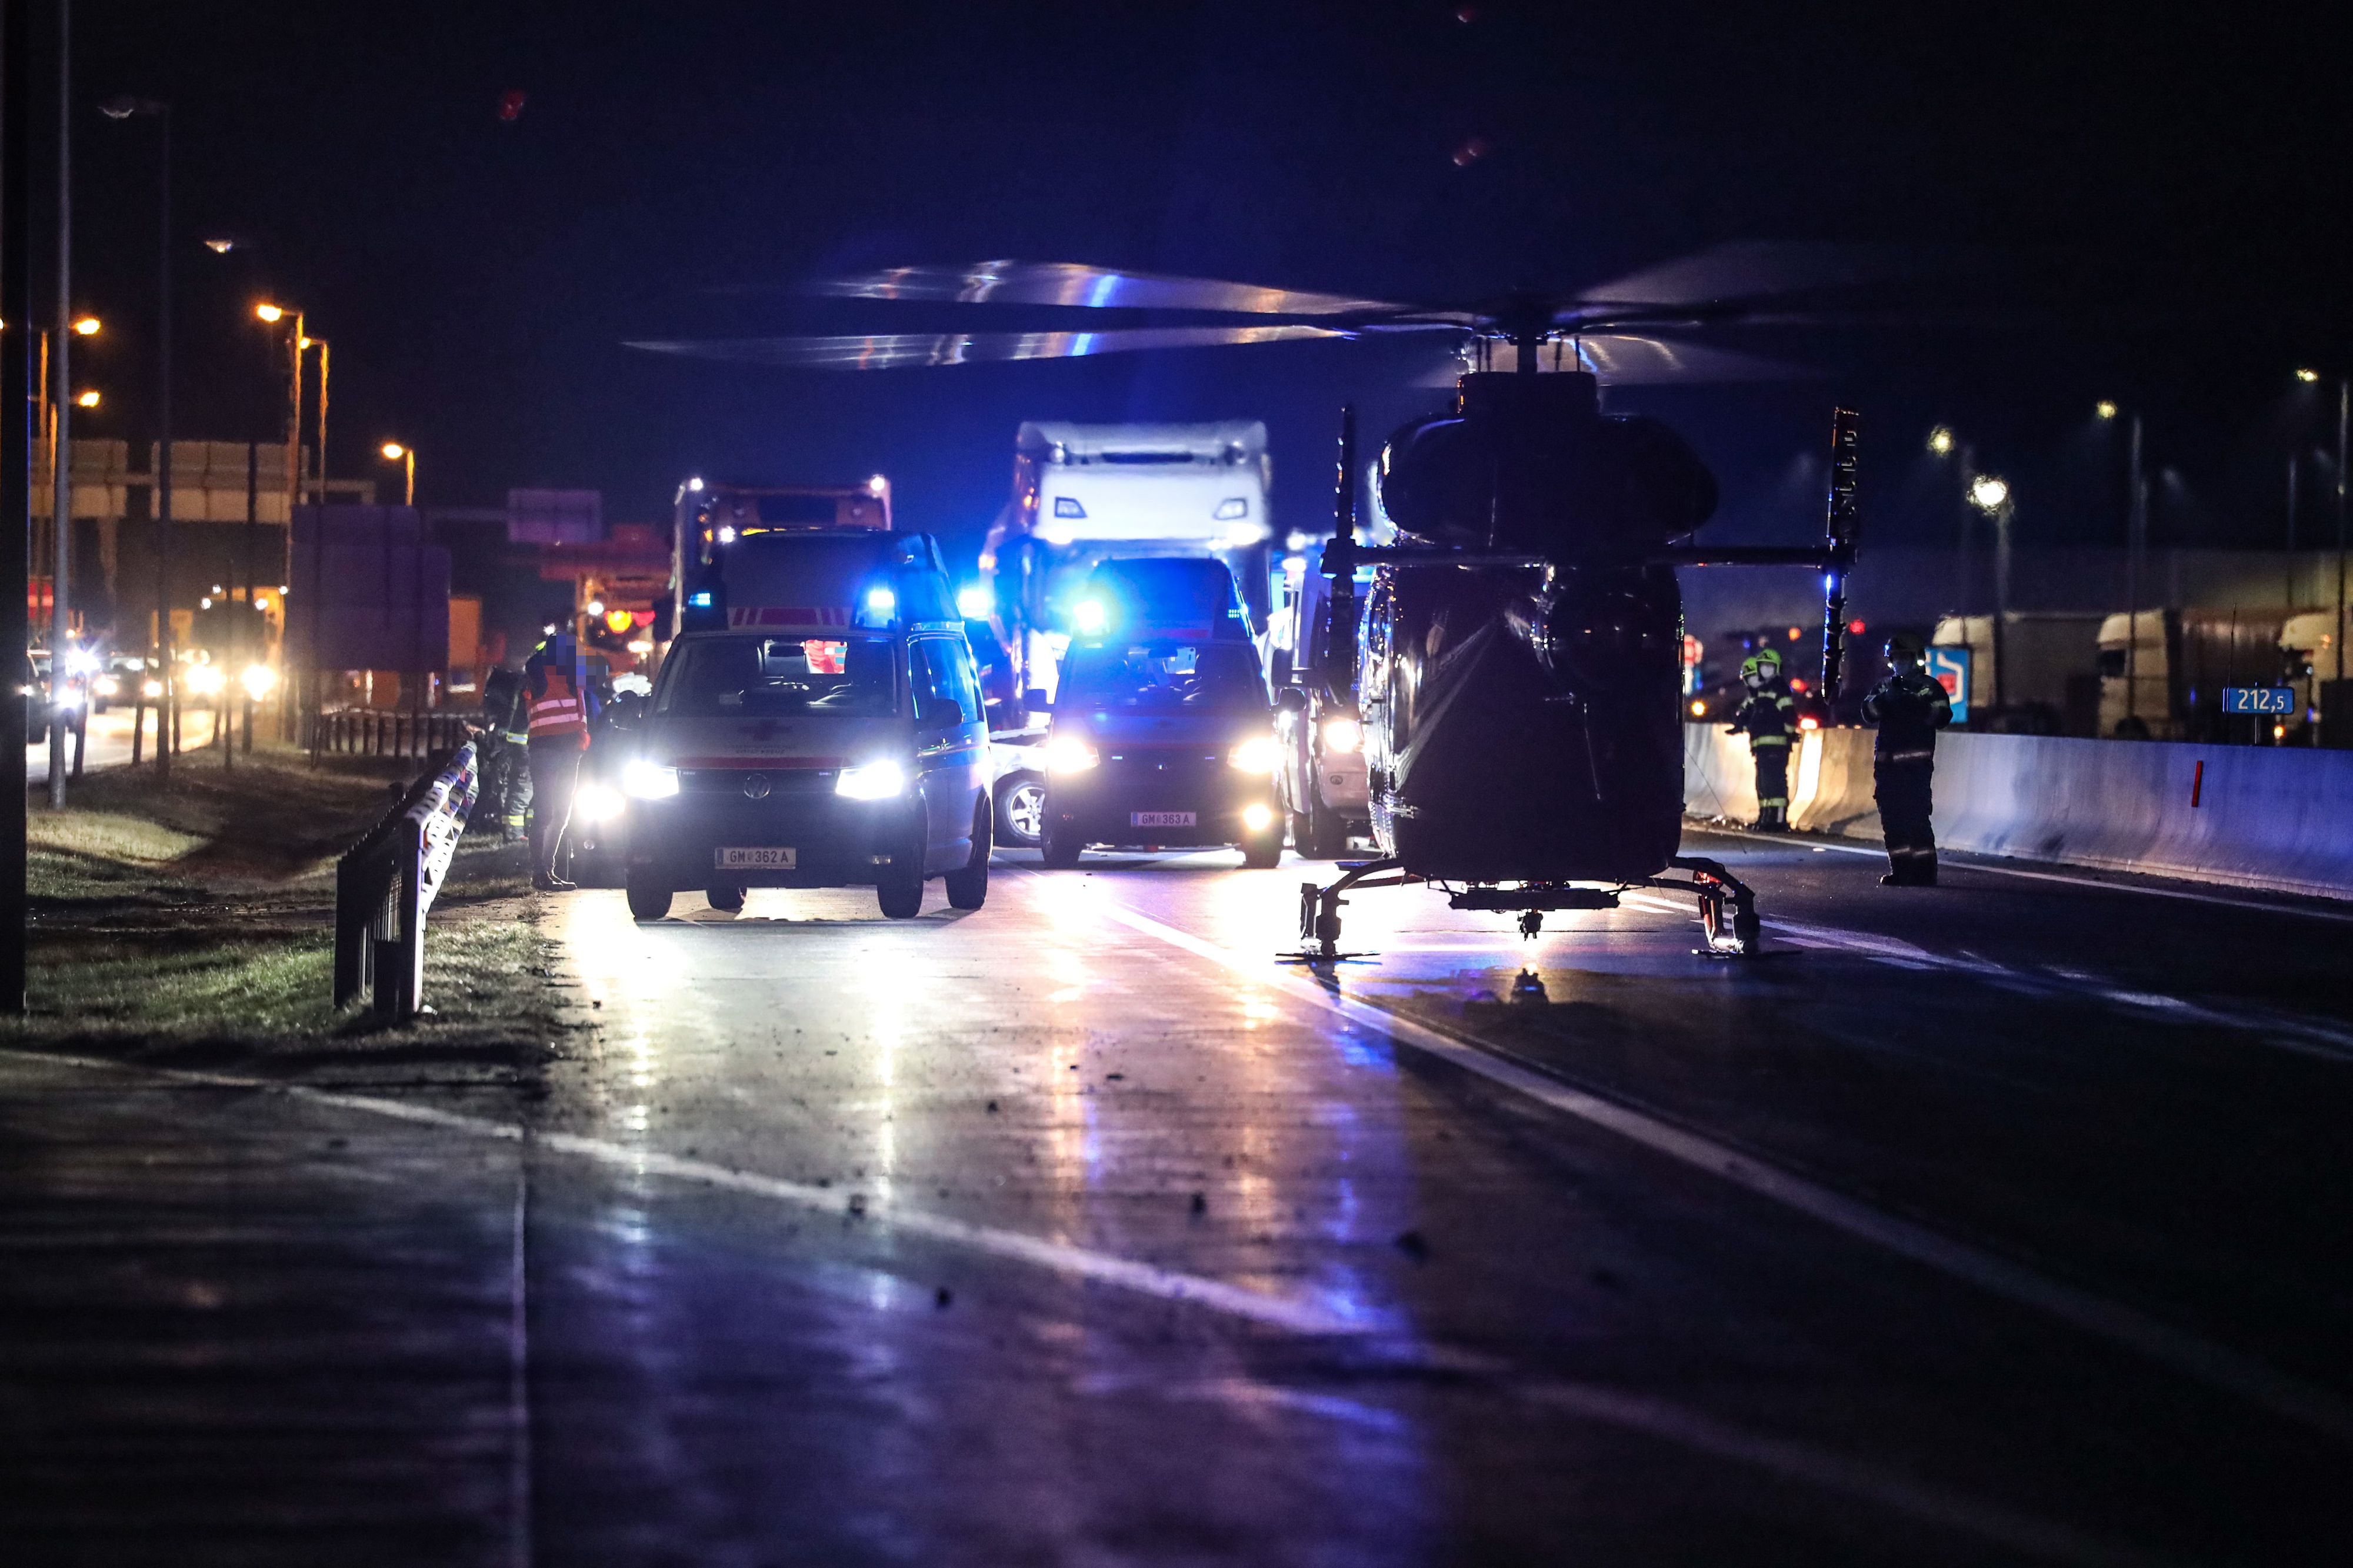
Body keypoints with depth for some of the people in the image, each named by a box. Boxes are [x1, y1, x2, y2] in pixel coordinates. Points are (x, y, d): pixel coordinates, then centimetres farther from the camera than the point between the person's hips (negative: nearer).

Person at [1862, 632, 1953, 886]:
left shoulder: (1929, 686, 3)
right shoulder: (1885, 686, 18)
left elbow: (1942, 717, -11)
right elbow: (1868, 714, 3)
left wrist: (1915, 703, -19)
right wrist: (1886, 697, -14)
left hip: (1916, 762, -6)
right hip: (1887, 762, 6)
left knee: (1916, 816, -11)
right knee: (1892, 818, 7)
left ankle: (1924, 871, -10)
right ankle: (1900, 870, 13)